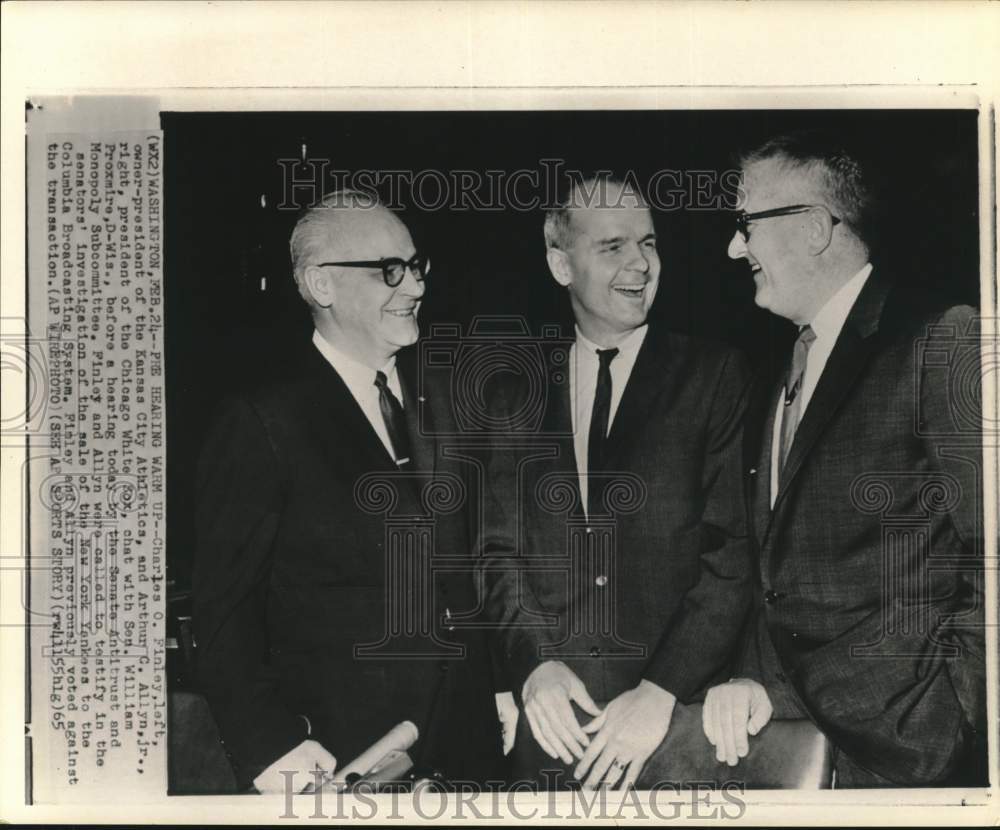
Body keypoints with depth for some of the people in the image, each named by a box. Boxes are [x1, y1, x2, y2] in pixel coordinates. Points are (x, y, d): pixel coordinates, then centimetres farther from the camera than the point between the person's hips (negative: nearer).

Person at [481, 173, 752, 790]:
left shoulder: (716, 375, -2)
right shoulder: (519, 394, 7)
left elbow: (735, 550, -8)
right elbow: (501, 548, 6)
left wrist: (661, 690, -16)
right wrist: (534, 662, -10)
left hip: (678, 713, -2)